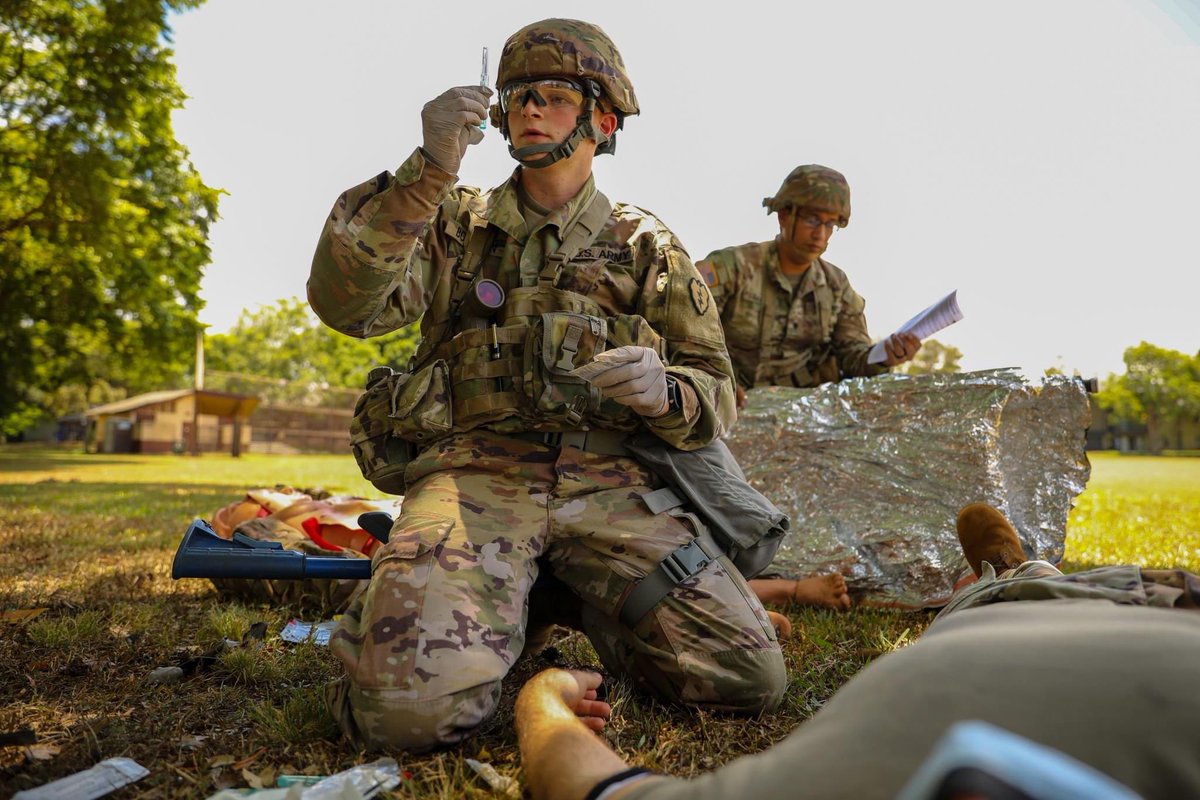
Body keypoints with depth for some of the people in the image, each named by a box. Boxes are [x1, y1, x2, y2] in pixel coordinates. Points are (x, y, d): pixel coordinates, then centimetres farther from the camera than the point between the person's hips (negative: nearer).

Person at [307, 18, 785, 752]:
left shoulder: (647, 246, 15)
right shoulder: (454, 224, 14)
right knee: (409, 704, -27)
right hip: (474, 469, -1)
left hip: (611, 482, 2)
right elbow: (349, 304, -4)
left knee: (751, 677, -14)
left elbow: (716, 395, 12)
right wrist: (426, 172, -17)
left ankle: (585, 610, 11)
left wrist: (665, 390, -13)